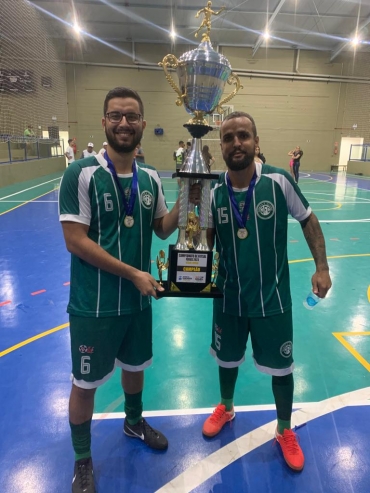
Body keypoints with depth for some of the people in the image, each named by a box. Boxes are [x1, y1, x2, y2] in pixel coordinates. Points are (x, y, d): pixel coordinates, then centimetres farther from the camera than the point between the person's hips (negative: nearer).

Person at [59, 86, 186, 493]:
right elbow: (75, 240, -19)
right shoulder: (81, 173, -15)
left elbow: (162, 229, 9)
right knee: (86, 381, 13)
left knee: (135, 366, 25)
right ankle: (82, 459, 39)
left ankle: (134, 422, 54)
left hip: (139, 299, 6)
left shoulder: (150, 178, 2)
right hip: (94, 303, -5)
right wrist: (133, 273, -19)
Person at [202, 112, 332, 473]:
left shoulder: (279, 181, -15)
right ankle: (226, 408, 52)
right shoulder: (214, 191, -8)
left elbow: (308, 220, -1)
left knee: (281, 367, 14)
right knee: (227, 359, 21)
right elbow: (206, 241, 3)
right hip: (229, 297, 2)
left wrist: (322, 267, -4)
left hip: (272, 297, -2)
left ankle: (285, 431, 42)